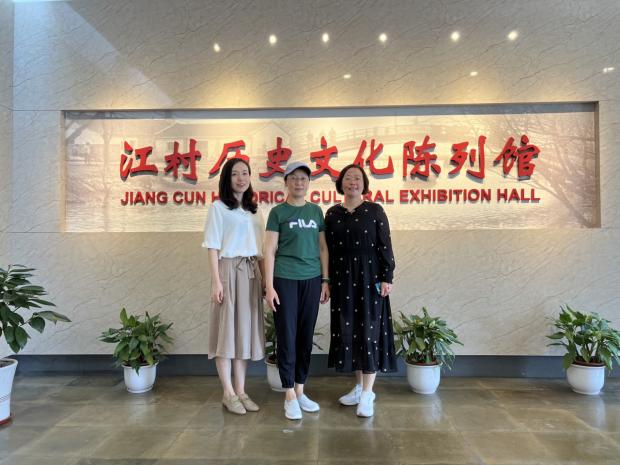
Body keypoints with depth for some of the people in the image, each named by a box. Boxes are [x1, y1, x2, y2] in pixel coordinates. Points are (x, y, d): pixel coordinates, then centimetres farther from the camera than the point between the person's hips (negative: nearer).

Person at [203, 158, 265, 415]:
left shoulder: (254, 210, 15)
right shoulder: (218, 207, -1)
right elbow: (213, 247, -6)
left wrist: (266, 277, 11)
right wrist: (216, 280, -13)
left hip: (251, 272, 6)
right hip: (229, 270, -5)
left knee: (246, 329, 8)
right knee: (227, 329, -1)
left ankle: (240, 390, 18)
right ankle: (228, 393, 10)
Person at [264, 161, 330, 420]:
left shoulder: (316, 211, 11)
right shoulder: (278, 212, 1)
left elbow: (323, 248, 13)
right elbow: (269, 251, -3)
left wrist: (325, 280, 7)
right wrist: (269, 286, -9)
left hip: (312, 280, 4)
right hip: (285, 279, -3)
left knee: (306, 336, 10)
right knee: (287, 336, 1)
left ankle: (300, 391, 23)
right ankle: (290, 396, 13)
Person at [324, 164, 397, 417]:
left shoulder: (375, 211, -2)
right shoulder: (332, 213, 6)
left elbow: (385, 246, -4)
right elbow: (328, 250, 8)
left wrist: (387, 278, -10)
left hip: (370, 278, -3)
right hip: (342, 279, 4)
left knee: (369, 331, -2)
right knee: (348, 331, 8)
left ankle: (367, 394, 6)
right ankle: (359, 386, 23)